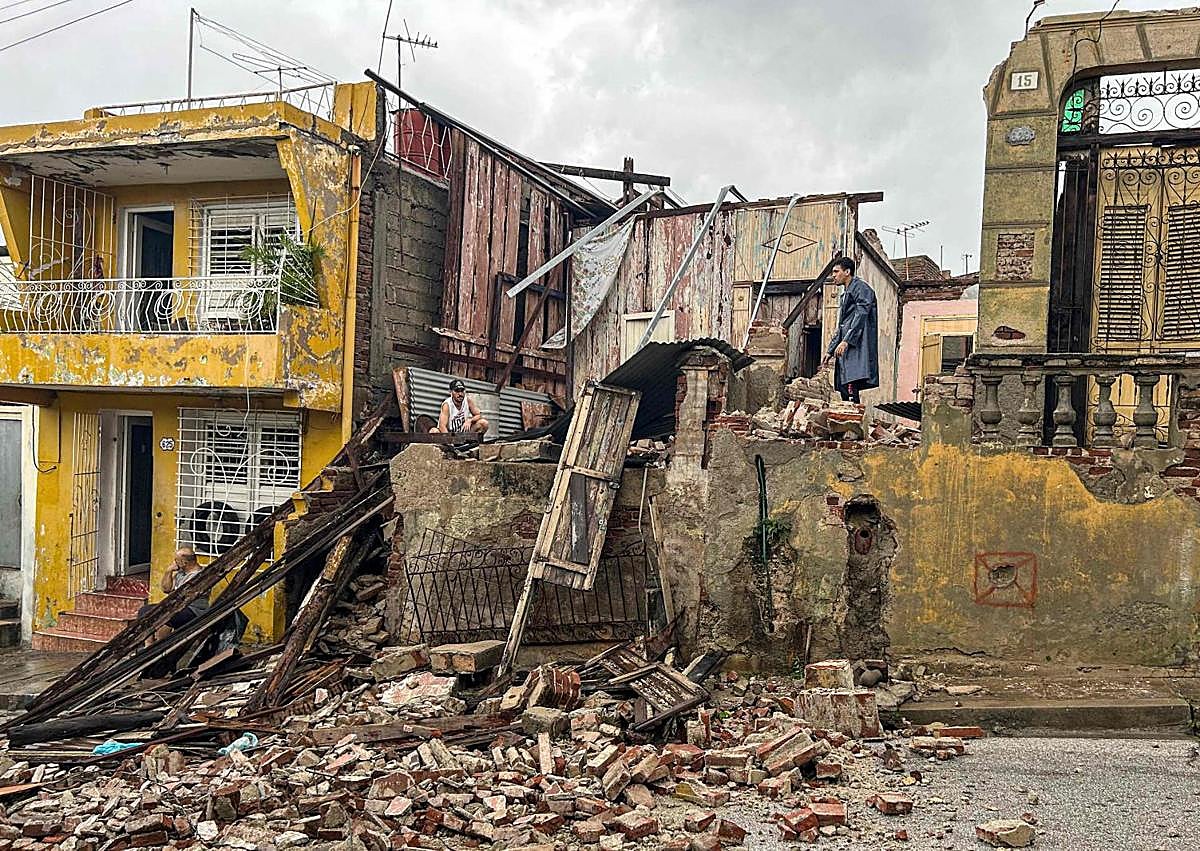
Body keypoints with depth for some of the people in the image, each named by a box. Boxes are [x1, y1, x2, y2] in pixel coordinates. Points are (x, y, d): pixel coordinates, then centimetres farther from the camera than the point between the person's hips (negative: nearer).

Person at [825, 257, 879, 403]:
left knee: (850, 387, -21)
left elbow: (861, 315, -14)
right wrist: (830, 351, 24)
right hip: (845, 348, 10)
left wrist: (846, 341, -23)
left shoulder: (861, 288, -2)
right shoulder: (846, 293, 28)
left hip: (856, 346, -10)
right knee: (843, 387, 3)